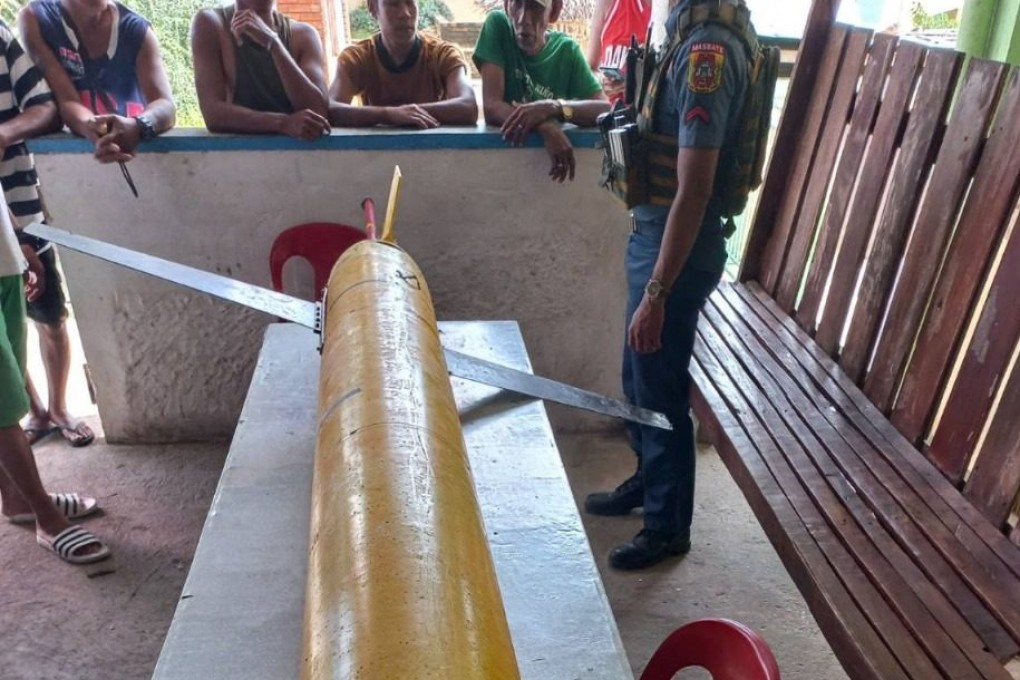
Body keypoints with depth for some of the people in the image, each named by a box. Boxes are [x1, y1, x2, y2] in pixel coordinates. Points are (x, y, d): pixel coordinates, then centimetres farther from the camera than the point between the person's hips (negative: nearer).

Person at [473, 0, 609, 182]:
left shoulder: (566, 49, -2)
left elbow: (606, 110, -11)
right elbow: (491, 108, -17)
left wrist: (553, 107, -26)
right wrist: (547, 127, -32)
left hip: (551, 158, 2)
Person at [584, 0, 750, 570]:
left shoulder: (708, 49, -22)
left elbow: (694, 190, -26)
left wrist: (655, 293, -25)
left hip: (678, 248, -10)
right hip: (655, 235, 10)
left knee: (661, 389, 4)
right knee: (639, 375, 22)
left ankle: (669, 526, 24)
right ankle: (647, 481, 43)